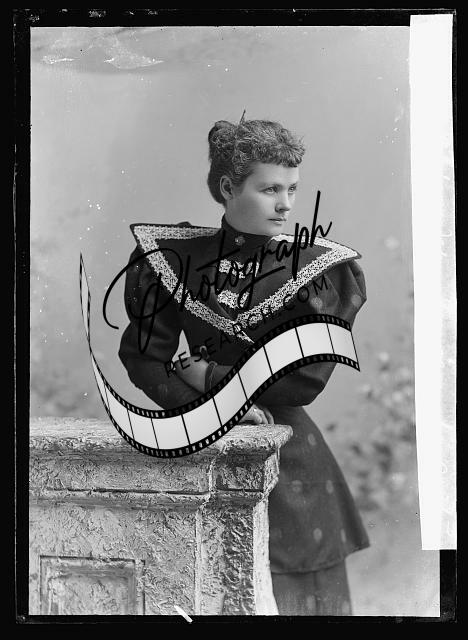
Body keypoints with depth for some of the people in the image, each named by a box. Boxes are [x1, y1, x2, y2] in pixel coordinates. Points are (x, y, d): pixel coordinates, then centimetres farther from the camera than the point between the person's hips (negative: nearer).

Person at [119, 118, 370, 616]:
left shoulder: (317, 269, -5)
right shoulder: (177, 257, -1)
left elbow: (306, 379, -10)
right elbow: (141, 356, -2)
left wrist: (210, 377, -9)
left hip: (286, 457, -1)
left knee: (290, 592, 5)